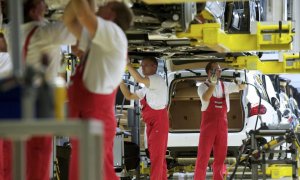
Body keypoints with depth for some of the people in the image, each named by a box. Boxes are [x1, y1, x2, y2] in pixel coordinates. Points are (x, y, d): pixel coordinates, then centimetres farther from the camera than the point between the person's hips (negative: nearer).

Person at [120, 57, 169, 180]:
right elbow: (129, 96, 21)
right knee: (158, 156, 12)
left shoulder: (158, 80, -8)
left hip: (159, 121, -9)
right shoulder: (146, 88, 20)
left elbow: (139, 79, -24)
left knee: (157, 155, -11)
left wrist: (126, 63, -21)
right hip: (151, 123, 9)